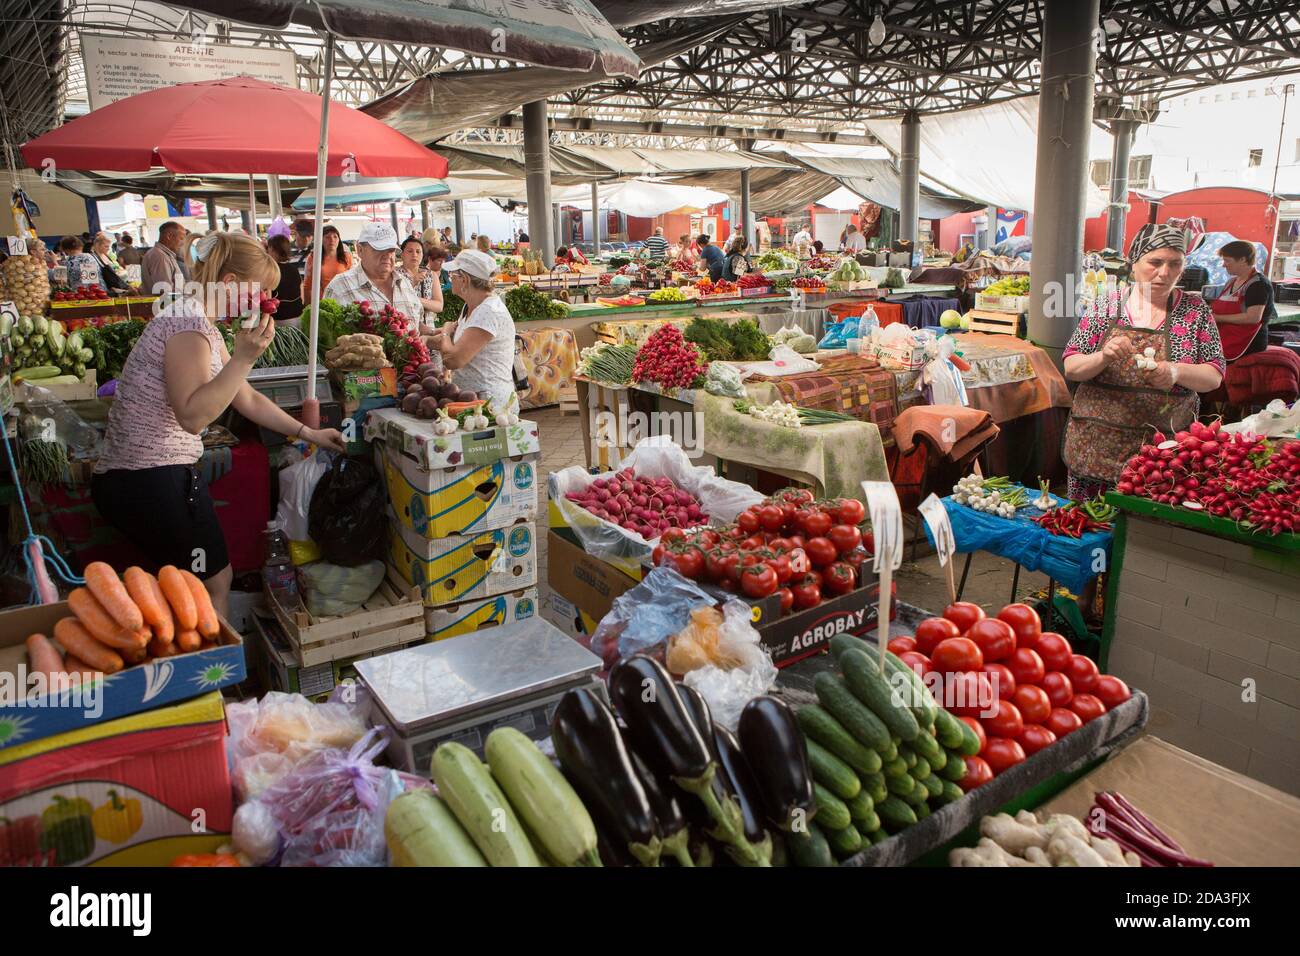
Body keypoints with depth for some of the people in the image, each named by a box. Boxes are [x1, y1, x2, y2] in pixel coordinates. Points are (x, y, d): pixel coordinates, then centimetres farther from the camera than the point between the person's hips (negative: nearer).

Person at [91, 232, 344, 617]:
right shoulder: (189, 321, -18)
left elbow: (247, 399, 21)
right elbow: (192, 416, -25)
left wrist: (307, 433, 22)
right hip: (153, 479, -10)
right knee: (215, 582, 4)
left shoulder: (203, 324, 15)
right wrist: (244, 358, -27)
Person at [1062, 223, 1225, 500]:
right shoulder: (1105, 307, 2)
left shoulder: (1196, 310, 4)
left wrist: (1176, 371, -18)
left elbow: (1214, 376, 2)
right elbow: (1070, 368, 0)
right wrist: (1103, 358, -21)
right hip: (1096, 447, 0)